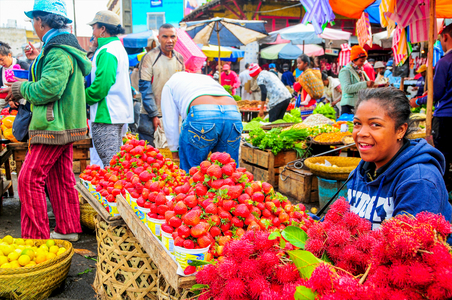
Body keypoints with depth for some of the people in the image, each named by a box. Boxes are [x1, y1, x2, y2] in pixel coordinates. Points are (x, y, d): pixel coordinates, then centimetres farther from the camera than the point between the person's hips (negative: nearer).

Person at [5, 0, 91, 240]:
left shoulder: (58, 52, -17)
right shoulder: (63, 47, 18)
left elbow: (49, 88, -25)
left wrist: (21, 88, -7)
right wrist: (22, 93, 13)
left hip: (54, 127, -11)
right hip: (63, 126, 11)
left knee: (29, 179, -6)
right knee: (60, 178, 15)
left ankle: (35, 238, 1)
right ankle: (68, 229, 24)